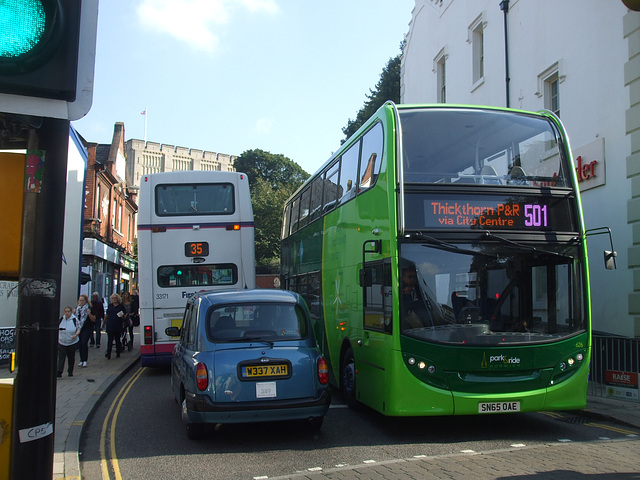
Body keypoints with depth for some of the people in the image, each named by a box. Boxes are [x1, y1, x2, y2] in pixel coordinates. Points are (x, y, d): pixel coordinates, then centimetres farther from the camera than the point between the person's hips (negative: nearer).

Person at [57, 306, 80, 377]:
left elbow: (78, 329, 0)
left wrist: (76, 335, -19)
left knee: (71, 358, 9)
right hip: (61, 342, 1)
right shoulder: (61, 319, 2)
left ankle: (70, 371, 23)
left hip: (72, 342, -1)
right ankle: (59, 372, -9)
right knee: (61, 357, -7)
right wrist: (57, 338, 9)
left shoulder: (74, 319, -4)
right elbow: (57, 329, 14)